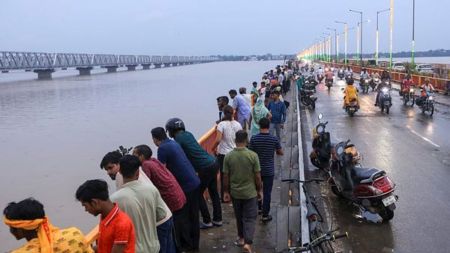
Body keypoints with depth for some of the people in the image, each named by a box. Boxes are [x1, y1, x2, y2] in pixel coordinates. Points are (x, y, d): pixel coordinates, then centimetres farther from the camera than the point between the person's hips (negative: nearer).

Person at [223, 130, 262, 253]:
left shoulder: (228, 156, -10)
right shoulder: (253, 155, -15)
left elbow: (226, 177, -4)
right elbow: (257, 176, -9)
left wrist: (226, 192, 8)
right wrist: (259, 190, 5)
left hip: (235, 193, 2)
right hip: (250, 192, -2)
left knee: (239, 217, 21)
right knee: (250, 218, 6)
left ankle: (241, 238, 35)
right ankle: (248, 243, -4)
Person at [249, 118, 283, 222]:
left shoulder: (254, 138, -12)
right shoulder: (274, 139, -11)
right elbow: (281, 153, 0)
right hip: (269, 170, -1)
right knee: (267, 192, 4)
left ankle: (259, 207, 39)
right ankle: (265, 215, 8)